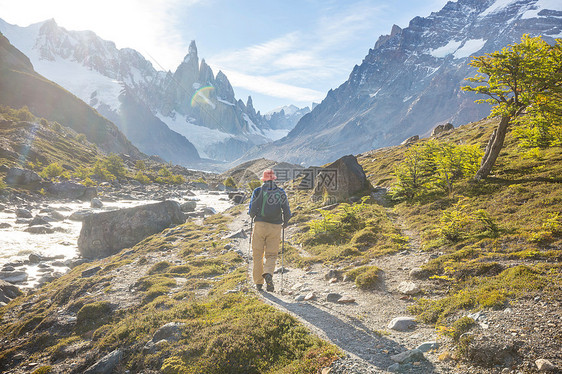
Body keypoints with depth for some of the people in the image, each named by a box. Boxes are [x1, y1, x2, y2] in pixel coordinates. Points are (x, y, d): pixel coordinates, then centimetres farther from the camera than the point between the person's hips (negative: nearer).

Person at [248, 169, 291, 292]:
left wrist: (253, 217, 18)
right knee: (271, 255, 10)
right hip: (275, 227, 1)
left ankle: (258, 283, 15)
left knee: (258, 255, 11)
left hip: (260, 225, -1)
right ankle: (268, 273, -16)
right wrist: (285, 223, 18)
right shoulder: (281, 193, 4)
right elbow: (287, 212, 0)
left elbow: (252, 211, -4)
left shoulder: (258, 191, 0)